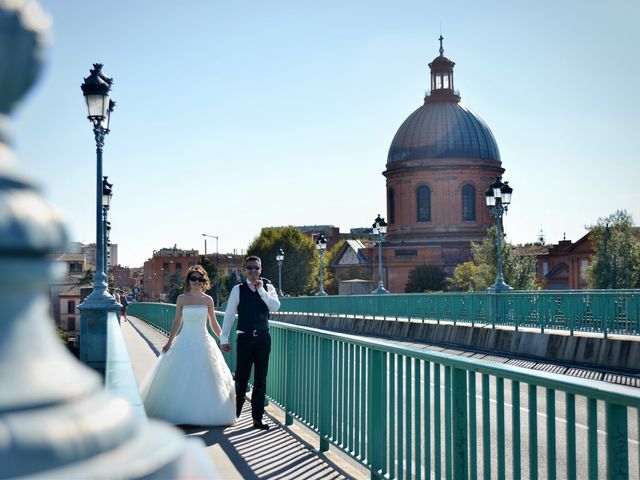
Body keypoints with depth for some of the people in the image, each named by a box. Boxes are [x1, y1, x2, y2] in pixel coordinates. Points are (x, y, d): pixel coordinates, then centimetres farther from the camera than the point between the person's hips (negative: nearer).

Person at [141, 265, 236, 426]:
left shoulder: (208, 300, 3)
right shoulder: (182, 299, 1)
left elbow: (213, 323, 10)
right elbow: (177, 322, 6)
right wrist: (169, 342, 2)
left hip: (203, 342, 1)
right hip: (185, 342, 0)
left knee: (205, 379, 1)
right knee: (181, 380, -2)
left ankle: (205, 413, 12)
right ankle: (180, 414, 7)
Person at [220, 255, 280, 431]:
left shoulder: (268, 288, 6)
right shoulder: (238, 289, 1)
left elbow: (275, 306, -10)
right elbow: (229, 314, 2)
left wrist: (261, 290, -12)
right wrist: (224, 339, 1)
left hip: (263, 338, 2)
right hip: (244, 338, -1)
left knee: (261, 379, 5)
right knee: (241, 377, 3)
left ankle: (257, 418, 11)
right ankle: (235, 411, 25)